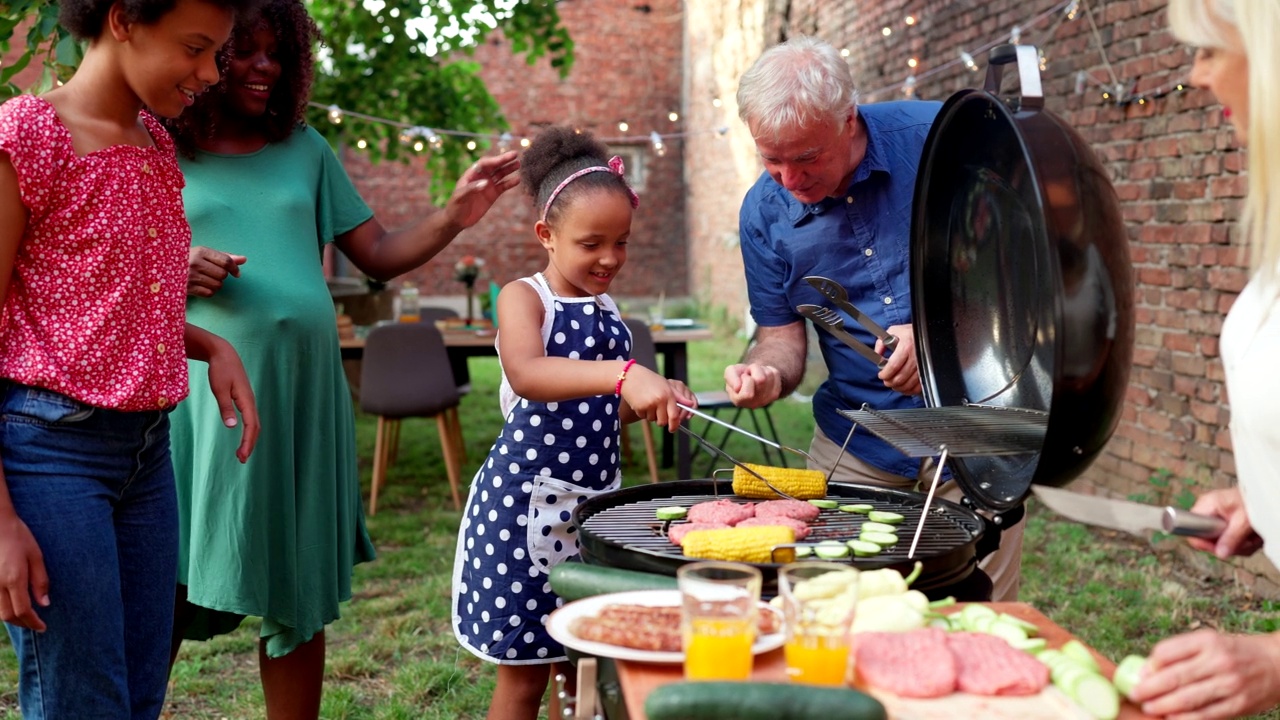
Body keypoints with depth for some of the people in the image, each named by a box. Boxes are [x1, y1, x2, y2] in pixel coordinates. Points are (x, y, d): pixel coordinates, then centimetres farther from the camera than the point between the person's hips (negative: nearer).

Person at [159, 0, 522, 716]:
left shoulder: (304, 148, 13)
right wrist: (170, 275, -12)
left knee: (299, 598, 10)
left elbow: (379, 254, 11)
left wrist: (455, 215, -4)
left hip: (304, 389, 3)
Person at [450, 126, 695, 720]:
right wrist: (623, 374, -46)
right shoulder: (524, 298, -10)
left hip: (593, 504, 6)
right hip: (525, 506, -6)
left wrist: (652, 400, 1)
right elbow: (525, 374, -34)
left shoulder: (607, 312, 9)